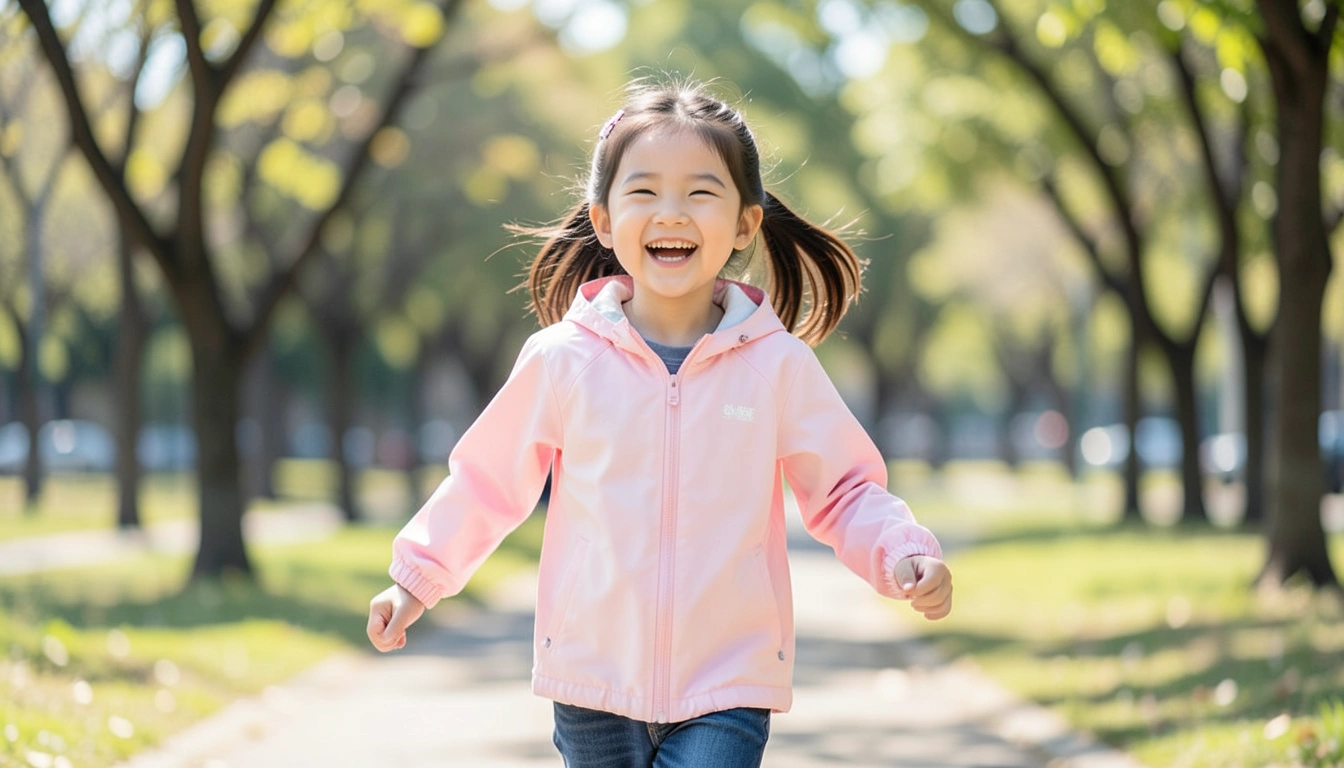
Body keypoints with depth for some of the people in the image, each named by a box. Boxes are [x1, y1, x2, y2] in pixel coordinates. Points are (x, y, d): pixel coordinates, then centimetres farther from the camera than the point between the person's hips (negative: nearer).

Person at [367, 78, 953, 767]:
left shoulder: (778, 363, -3)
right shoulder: (562, 360, -3)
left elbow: (844, 493, 4)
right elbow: (489, 480, 10)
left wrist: (902, 554, -13)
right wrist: (419, 575, 9)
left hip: (728, 690, -1)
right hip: (594, 683, 1)